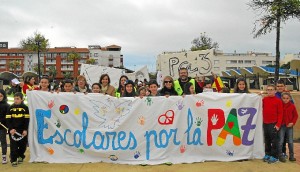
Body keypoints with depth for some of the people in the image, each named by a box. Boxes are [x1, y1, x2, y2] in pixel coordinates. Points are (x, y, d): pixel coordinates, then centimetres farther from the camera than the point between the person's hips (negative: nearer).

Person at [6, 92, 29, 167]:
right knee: (13, 145, -2)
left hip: (22, 130, 0)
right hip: (13, 130, 0)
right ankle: (13, 160, 4)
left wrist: (25, 130, -10)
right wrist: (11, 129, -12)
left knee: (23, 145, 7)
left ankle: (20, 157, 28)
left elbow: (27, 120, -3)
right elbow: (8, 119, 0)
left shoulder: (25, 108, -1)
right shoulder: (10, 108, 3)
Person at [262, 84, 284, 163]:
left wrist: (278, 124, -10)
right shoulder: (264, 99, 7)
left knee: (274, 141, 1)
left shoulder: (278, 101, -5)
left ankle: (274, 156, 9)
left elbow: (280, 113, -6)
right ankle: (267, 154, 24)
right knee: (267, 140, 13)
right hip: (265, 123, 4)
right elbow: (262, 110, 15)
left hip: (273, 124, -4)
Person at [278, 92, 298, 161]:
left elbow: (296, 115, 6)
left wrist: (292, 122, -6)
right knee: (281, 141, -1)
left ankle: (291, 156, 17)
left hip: (289, 126, 1)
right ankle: (280, 155, 8)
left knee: (290, 142, 7)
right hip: (282, 125, -1)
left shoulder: (292, 106, 1)